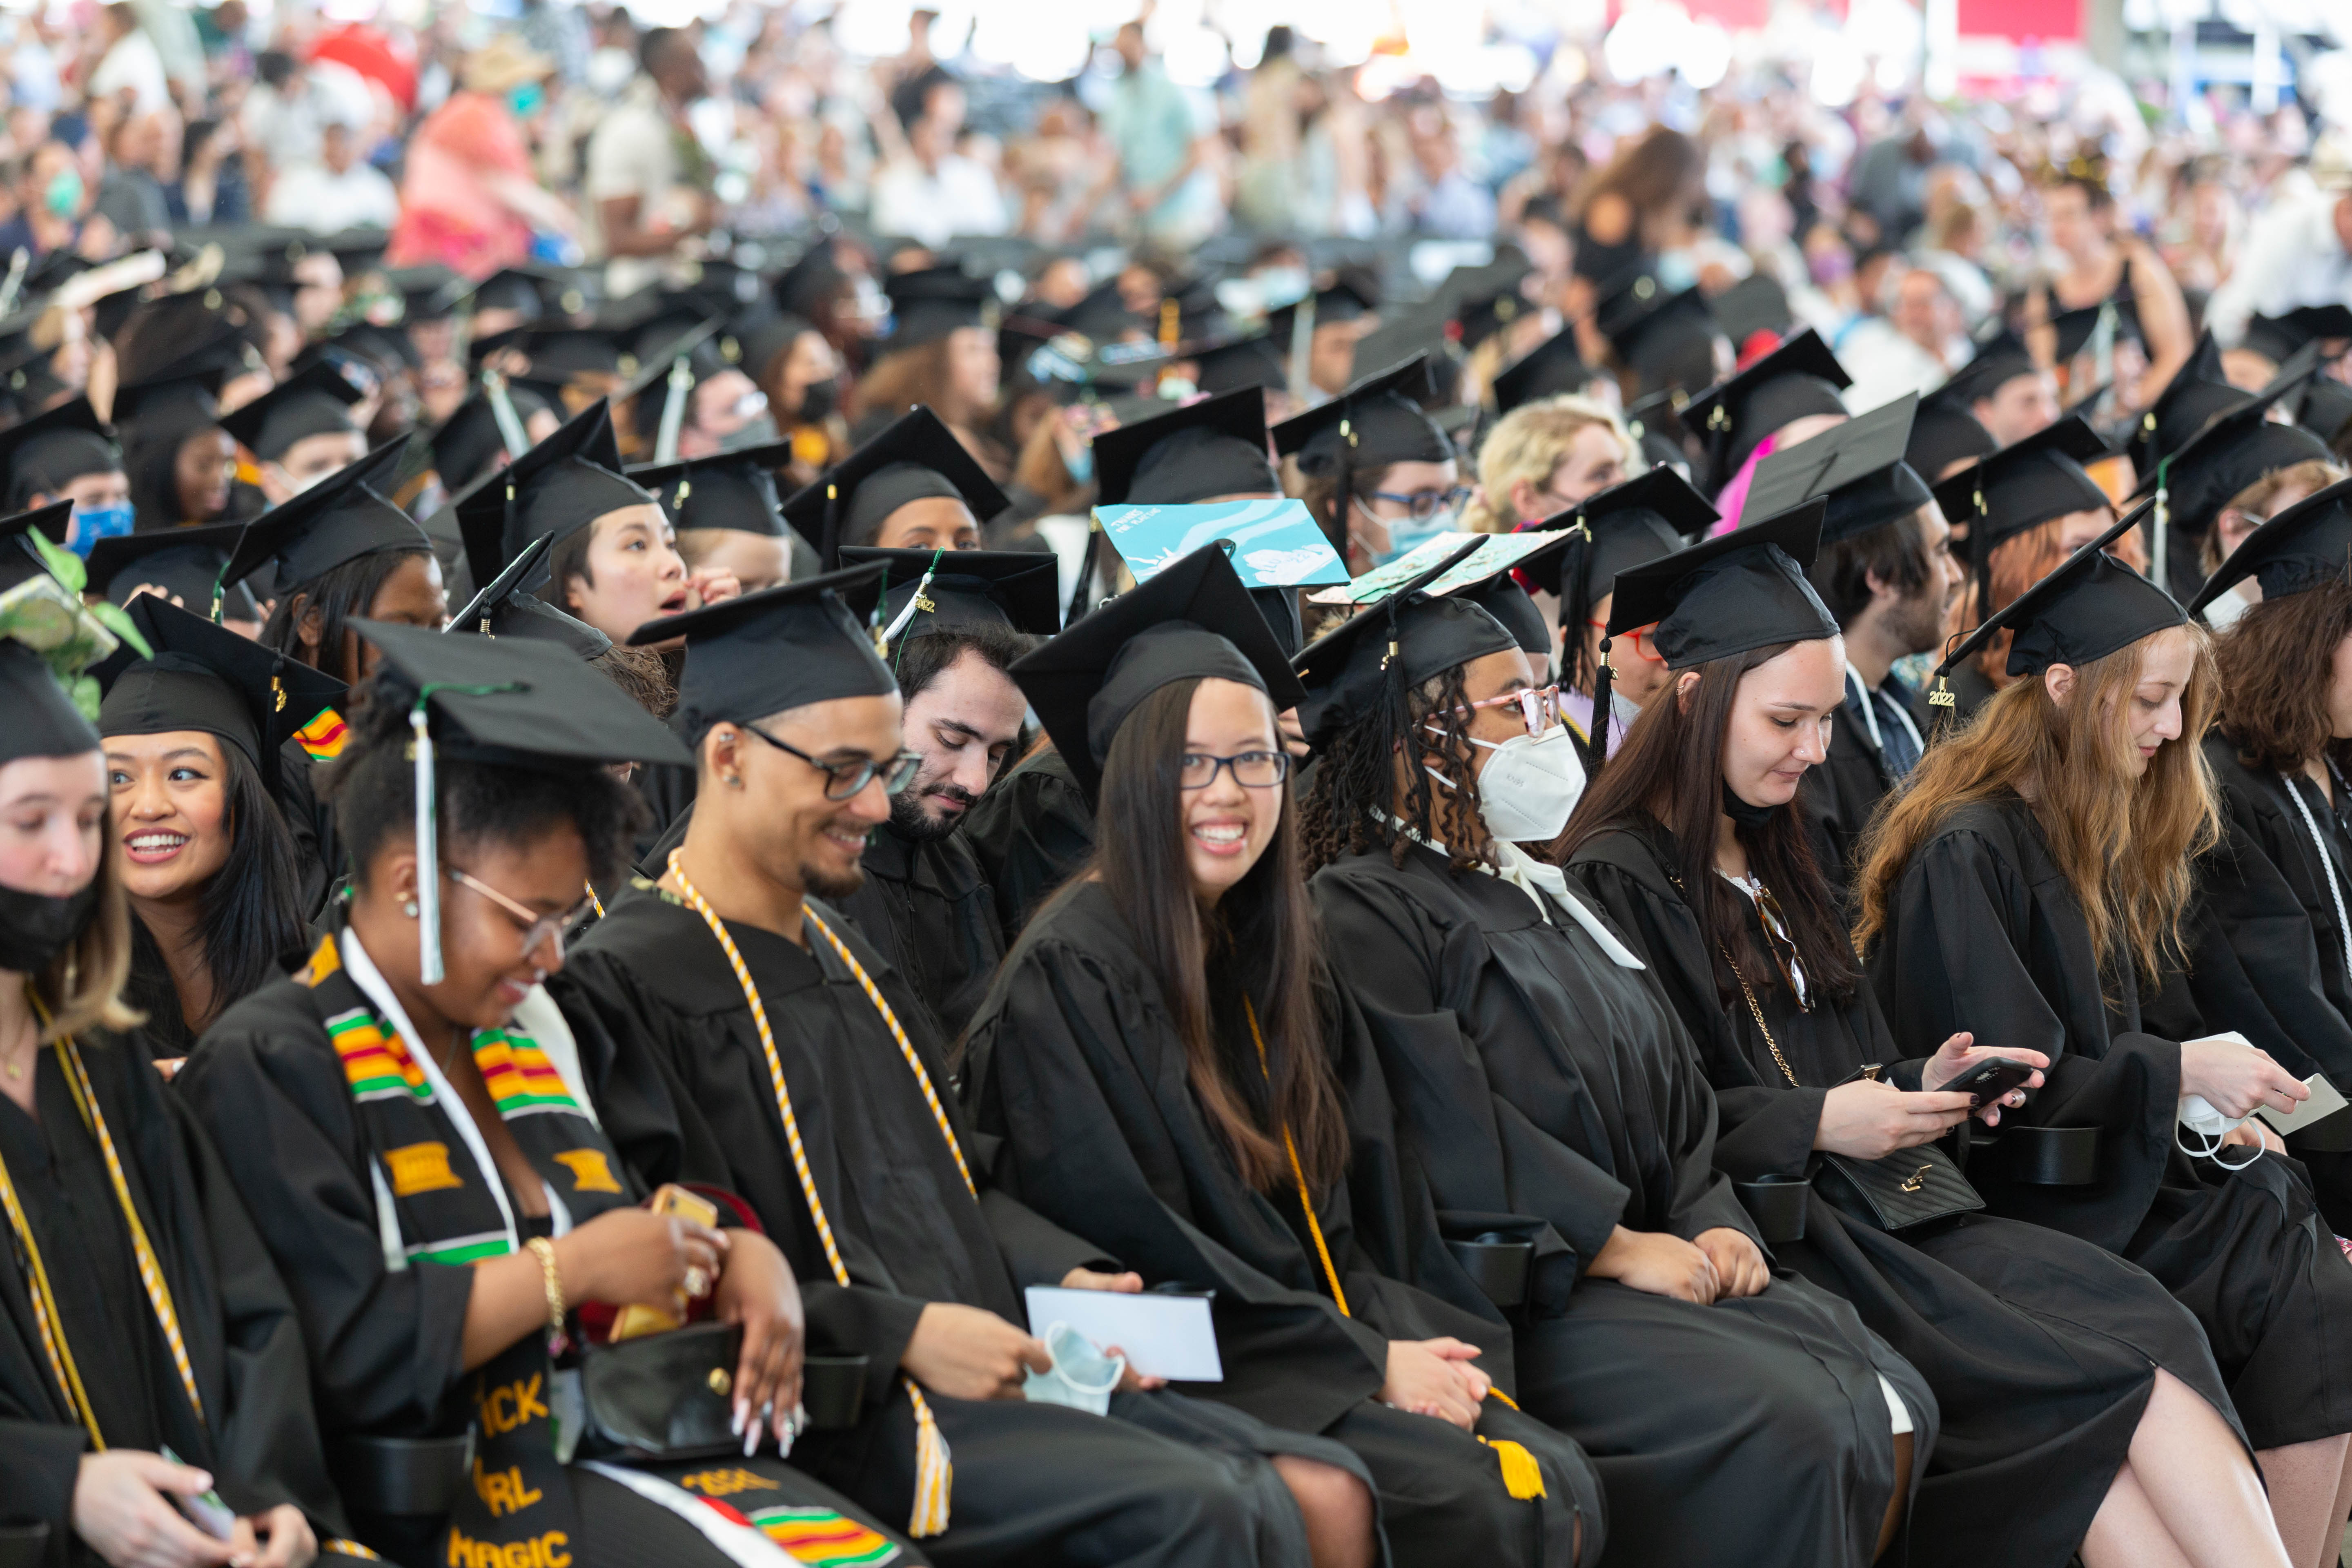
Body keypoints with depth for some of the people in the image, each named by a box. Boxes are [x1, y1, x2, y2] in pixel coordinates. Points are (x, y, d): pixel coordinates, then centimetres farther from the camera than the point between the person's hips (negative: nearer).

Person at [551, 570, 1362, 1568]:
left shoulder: (840, 951, 21)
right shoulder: (627, 982, -7)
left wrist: (1062, 1275, 7)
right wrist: (899, 1334, -19)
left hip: (995, 1367, 8)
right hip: (835, 1413, -8)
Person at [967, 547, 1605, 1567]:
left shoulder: (1265, 959, 13)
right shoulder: (1068, 974, -10)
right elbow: (1138, 1251, -14)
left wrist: (1406, 1340, -5)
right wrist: (1369, 1365, -14)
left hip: (1322, 1347, 7)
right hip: (1189, 1374, -7)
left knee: (1561, 1485, -16)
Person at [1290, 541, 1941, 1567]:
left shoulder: (1544, 904, 23)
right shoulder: (1361, 915, -5)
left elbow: (1669, 1088, 19)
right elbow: (1451, 1135, -15)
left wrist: (1715, 1223, 1)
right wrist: (1620, 1247, -14)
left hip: (1652, 1253, 8)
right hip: (1505, 1290, -8)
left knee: (1891, 1409, -13)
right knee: (1784, 1428, -27)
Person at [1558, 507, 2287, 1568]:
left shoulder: (1770, 866, 23)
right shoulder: (1617, 880, -6)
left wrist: (1920, 1086, 5)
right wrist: (1813, 1123, -19)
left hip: (1867, 1204, 8)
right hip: (1762, 1237, -7)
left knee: (2145, 1330, -19)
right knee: (2081, 1386, -23)